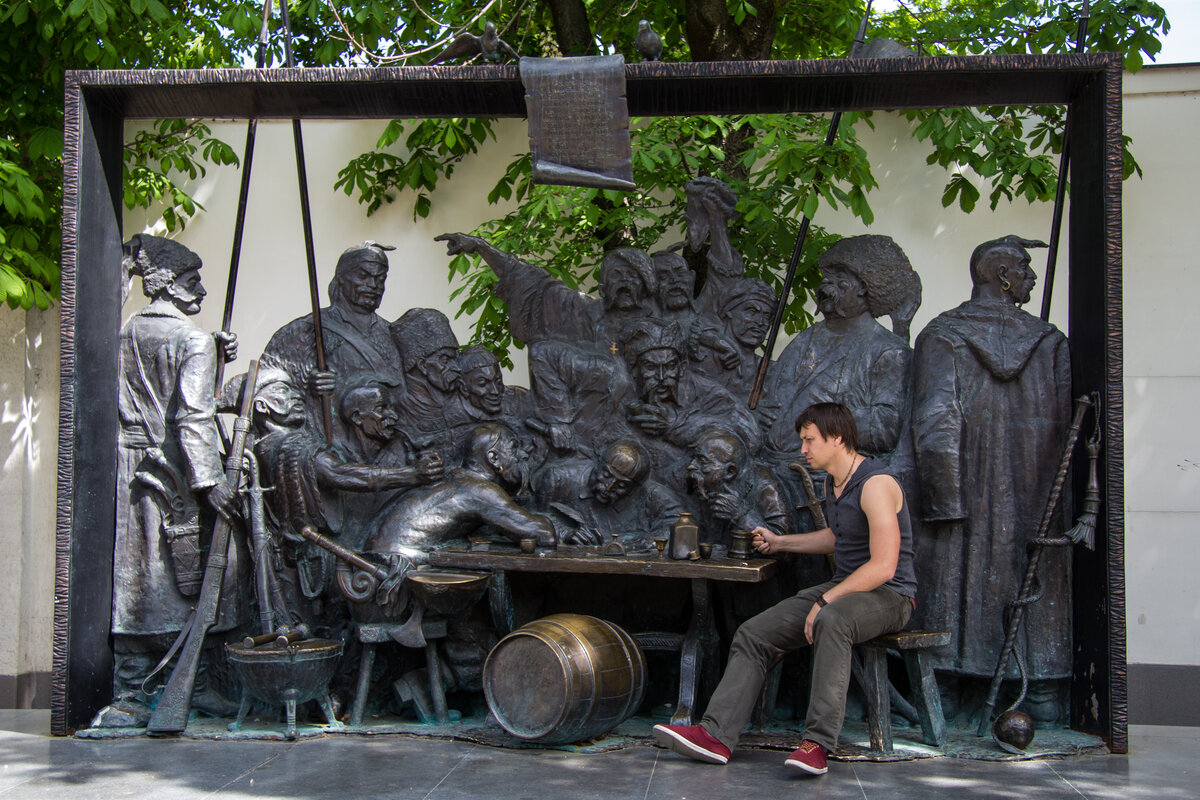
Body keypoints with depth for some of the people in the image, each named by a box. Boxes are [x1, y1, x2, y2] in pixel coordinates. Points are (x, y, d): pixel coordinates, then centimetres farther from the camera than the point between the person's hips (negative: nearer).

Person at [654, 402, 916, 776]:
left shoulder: (875, 483, -19)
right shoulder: (833, 482, 12)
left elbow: (883, 566, -25)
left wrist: (825, 600, -24)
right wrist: (779, 543, 25)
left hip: (887, 595, -9)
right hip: (843, 587, 9)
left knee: (830, 621, -42)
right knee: (753, 635, -7)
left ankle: (817, 743, -38)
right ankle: (716, 735, -13)